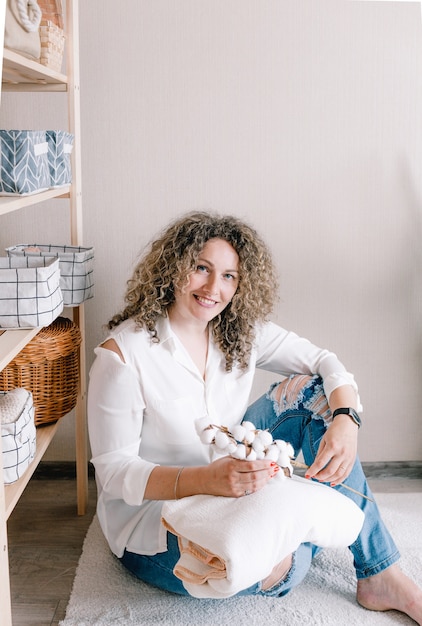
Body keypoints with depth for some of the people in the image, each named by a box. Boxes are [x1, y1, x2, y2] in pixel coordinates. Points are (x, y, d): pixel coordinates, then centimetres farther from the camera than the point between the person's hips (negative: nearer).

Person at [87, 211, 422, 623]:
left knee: (312, 390, -9)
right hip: (155, 510, -6)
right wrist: (208, 479, -39)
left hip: (227, 480, 7)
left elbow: (325, 362, -4)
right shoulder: (123, 354, -21)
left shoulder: (242, 332, -2)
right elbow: (114, 471, -22)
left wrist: (345, 421, -26)